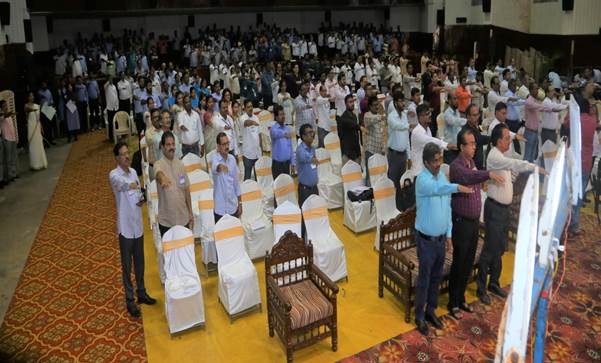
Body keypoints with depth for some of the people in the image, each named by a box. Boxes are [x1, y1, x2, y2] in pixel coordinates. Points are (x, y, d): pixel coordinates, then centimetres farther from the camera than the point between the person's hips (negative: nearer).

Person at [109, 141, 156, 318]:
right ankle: (130, 300, 16)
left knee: (140, 262, 17)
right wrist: (130, 185, -61)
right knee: (127, 265, 5)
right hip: (125, 226, -6)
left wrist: (142, 200, -6)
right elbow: (119, 183, -39)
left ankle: (141, 293, 32)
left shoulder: (133, 172, 7)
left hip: (138, 224, 6)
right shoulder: (114, 174, -14)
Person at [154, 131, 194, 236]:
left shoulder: (181, 165, 4)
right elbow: (158, 173, -36)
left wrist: (190, 212, 10)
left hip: (183, 218, 4)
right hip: (166, 221, -4)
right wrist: (162, 179, -61)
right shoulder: (159, 164, -11)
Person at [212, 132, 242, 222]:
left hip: (233, 207, 5)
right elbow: (214, 167, -36)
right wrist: (220, 166, -60)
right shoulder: (214, 158, -10)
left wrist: (240, 202, 11)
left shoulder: (232, 158, 5)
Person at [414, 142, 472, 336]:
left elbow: (447, 207, 10)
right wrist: (456, 187, -59)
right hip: (426, 239, -7)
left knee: (437, 277, 18)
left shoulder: (442, 176, 3)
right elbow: (437, 189, -44)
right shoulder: (422, 180, -20)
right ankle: (419, 316, 23)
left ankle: (431, 311, 36)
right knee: (424, 279, 6)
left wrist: (449, 234, 11)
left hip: (441, 237, 7)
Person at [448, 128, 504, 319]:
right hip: (461, 222, -8)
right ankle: (453, 303, 17)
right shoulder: (456, 166, -19)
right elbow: (469, 176, -40)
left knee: (468, 263, 16)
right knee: (458, 263, 2)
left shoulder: (472, 162, 8)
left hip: (474, 220, 8)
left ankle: (461, 299, 32)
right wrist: (489, 174, -53)